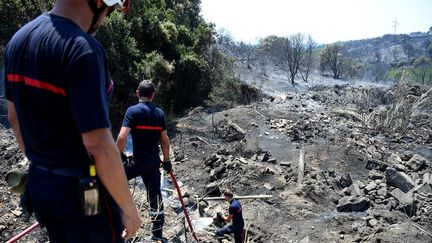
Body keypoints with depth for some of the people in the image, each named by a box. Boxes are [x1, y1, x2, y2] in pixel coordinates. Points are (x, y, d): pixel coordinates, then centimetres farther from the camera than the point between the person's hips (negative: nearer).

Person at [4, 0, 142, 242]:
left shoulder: (18, 39, 3)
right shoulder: (82, 48, -24)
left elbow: (15, 118, 12)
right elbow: (99, 147, -26)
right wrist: (130, 210, -15)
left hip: (39, 183, 8)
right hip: (82, 191, -8)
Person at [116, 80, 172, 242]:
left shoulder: (132, 110, -9)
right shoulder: (159, 113, 6)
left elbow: (122, 137, -19)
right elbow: (165, 140, 9)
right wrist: (166, 160, 18)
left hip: (138, 162, -5)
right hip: (154, 162, 5)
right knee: (155, 196, 9)